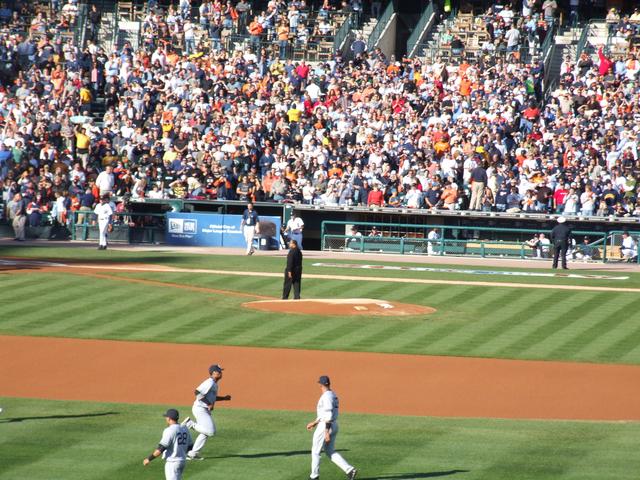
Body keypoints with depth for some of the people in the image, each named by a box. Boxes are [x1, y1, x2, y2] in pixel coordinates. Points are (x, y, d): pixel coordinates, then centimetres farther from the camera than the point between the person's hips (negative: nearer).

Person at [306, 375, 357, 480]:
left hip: (325, 426, -9)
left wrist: (326, 432, -24)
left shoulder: (326, 396, -18)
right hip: (334, 425, 9)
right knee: (330, 452, 14)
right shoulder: (333, 395, 14)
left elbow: (328, 415, -23)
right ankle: (349, 469, 1)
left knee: (315, 451, 6)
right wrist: (314, 423, 29)